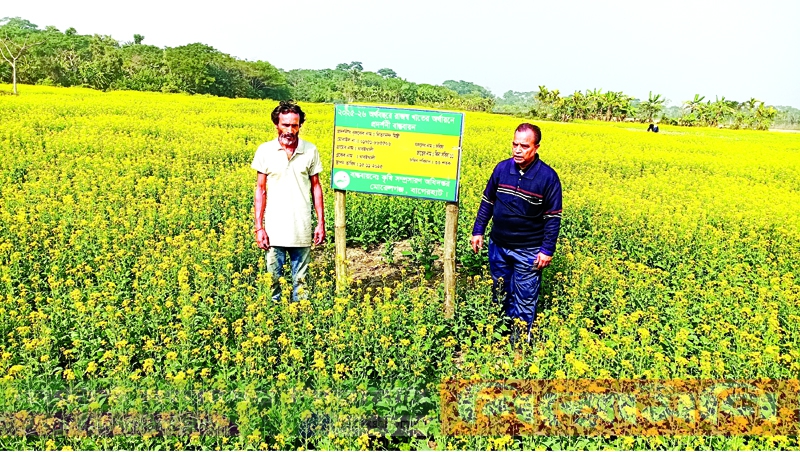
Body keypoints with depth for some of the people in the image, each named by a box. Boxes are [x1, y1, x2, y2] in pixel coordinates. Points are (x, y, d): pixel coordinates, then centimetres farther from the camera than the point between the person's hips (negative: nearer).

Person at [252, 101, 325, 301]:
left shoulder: (311, 151, 0)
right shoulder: (265, 151, -1)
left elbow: (316, 187, 6)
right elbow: (260, 190, 2)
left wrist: (321, 223, 2)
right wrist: (259, 227, -3)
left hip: (302, 230, 0)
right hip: (275, 229, 0)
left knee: (300, 279, 9)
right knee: (273, 277, 9)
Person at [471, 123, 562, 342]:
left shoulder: (548, 177, -14)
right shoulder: (502, 168, -3)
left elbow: (553, 217, -9)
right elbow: (487, 202, 8)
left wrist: (547, 250, -11)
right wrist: (478, 231, 7)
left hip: (528, 251, -4)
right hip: (498, 246, 4)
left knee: (524, 300, 7)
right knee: (500, 294, 19)